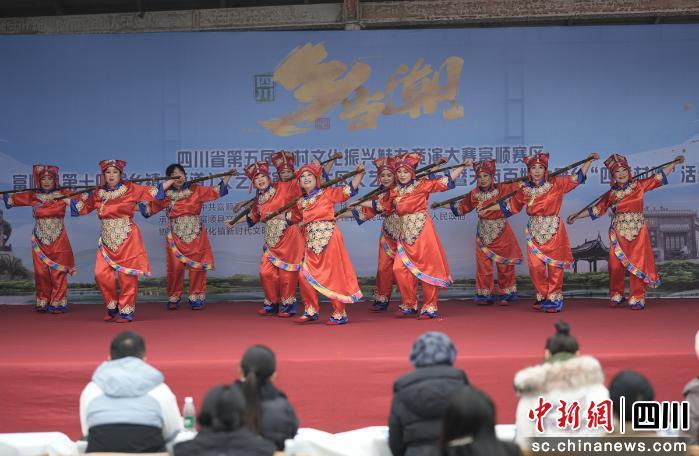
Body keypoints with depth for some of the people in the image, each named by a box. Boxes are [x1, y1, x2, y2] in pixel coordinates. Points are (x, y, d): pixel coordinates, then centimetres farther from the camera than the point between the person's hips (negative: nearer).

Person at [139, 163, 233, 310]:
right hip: (175, 238, 0)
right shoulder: (164, 196, 5)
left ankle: (196, 298, 13)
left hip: (196, 237, 0)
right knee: (175, 268, -4)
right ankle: (173, 298, 12)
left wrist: (227, 177, -4)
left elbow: (217, 191, 4)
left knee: (197, 268, 0)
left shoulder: (196, 190, 3)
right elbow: (148, 209, 13)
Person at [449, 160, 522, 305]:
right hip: (483, 232, 2)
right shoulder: (474, 194, 0)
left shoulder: (501, 189, -9)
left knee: (505, 265, 4)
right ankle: (485, 295, 13)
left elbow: (518, 186, -5)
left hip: (501, 232, -2)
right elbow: (462, 207, 14)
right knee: (483, 265, 3)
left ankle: (505, 294, 17)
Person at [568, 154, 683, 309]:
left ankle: (637, 299, 1)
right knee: (616, 265, 1)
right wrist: (576, 216, 15)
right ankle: (617, 296, 16)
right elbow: (596, 209, 16)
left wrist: (675, 163, 3)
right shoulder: (610, 194, 10)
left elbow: (659, 176, 8)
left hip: (637, 231, -1)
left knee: (637, 264, -4)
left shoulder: (639, 186, 7)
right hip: (618, 232, 2)